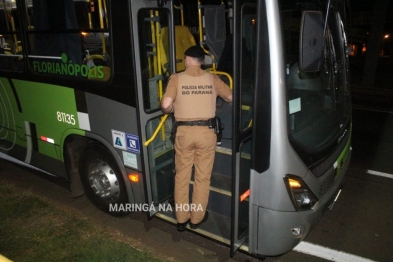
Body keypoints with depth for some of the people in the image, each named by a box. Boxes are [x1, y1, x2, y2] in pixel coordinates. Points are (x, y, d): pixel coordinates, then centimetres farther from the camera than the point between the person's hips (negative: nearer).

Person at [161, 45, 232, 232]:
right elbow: (230, 98, 11)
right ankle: (197, 218, 25)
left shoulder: (177, 78, -3)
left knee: (182, 176, 14)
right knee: (202, 177, 13)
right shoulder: (212, 79, 2)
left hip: (184, 132, 0)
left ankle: (181, 219, 24)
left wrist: (170, 111, 9)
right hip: (206, 132, 1)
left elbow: (166, 105, -14)